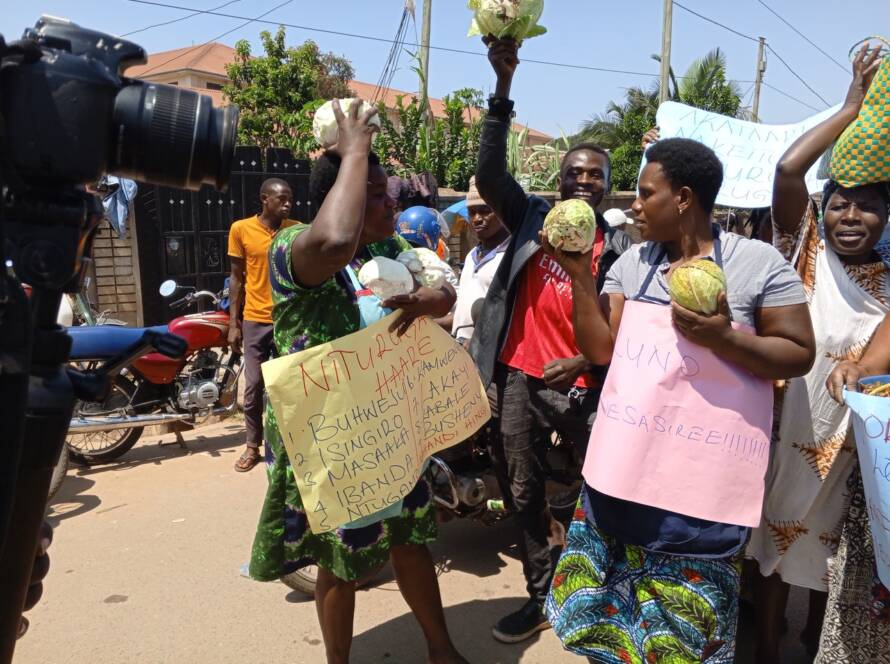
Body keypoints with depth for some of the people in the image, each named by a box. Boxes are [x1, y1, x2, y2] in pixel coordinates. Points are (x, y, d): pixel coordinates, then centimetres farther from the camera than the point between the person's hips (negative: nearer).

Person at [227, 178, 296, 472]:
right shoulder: (240, 229, -2)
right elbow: (237, 278, 3)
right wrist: (234, 323, 2)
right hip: (255, 321, 0)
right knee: (253, 387, 6)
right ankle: (252, 446, 21)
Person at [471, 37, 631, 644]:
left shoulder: (619, 246, 3)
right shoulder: (533, 217, 5)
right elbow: (490, 172, -11)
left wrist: (584, 362, -15)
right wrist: (504, 84, -18)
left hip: (586, 385, -1)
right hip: (522, 378, 2)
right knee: (524, 492, 11)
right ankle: (541, 597, 28)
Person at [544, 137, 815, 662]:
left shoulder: (758, 261, -7)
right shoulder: (632, 262, 6)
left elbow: (800, 356, -7)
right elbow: (600, 349, 3)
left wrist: (723, 339, -22)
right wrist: (580, 274, -6)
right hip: (625, 464, 4)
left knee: (683, 622, 12)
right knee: (609, 603, 17)